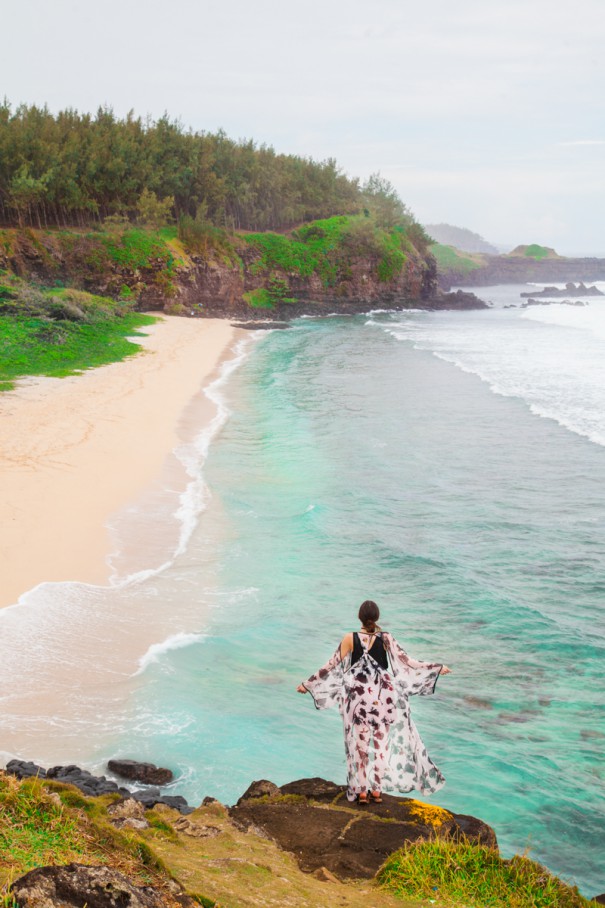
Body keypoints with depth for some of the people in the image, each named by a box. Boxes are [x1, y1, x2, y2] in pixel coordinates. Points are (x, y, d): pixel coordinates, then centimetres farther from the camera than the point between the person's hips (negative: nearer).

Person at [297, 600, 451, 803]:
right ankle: (377, 790, 15)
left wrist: (307, 684, 6)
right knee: (381, 742, 12)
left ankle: (361, 790, 12)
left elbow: (333, 666, -5)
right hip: (382, 696, 1)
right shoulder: (385, 638, -8)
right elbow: (406, 662, -4)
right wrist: (438, 668, 6)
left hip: (359, 697, 0)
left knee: (360, 743, 10)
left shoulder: (350, 639, -9)